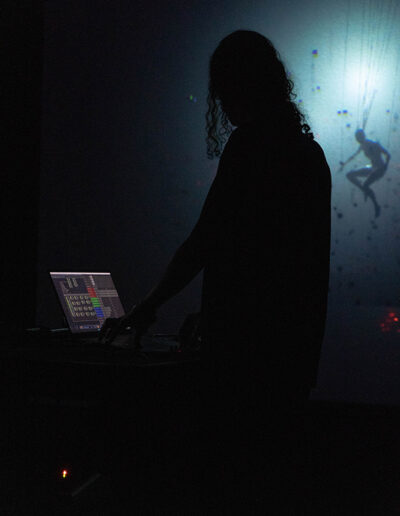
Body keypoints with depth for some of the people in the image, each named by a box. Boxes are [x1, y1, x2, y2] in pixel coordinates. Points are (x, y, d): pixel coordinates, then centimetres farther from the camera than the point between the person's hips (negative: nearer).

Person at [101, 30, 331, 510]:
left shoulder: (250, 146, -12)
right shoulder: (308, 150, 12)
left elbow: (205, 241, -14)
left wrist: (146, 308, -5)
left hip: (245, 342, -8)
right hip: (294, 342, 8)